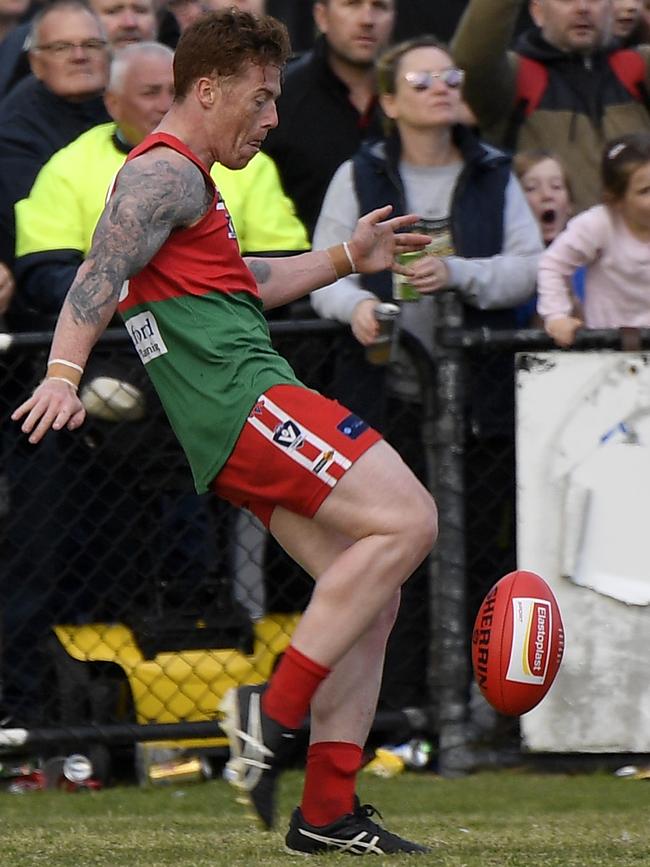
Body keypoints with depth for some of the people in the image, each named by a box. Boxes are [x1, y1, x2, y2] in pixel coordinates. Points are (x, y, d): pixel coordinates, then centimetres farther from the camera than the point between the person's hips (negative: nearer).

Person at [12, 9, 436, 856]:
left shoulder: (184, 178, 28)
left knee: (371, 599, 6)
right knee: (405, 521, -21)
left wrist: (344, 260, 40)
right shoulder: (166, 171, -5)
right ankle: (274, 709, -21)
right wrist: (64, 374, -32)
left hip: (250, 415, 11)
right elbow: (102, 273, -18)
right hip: (241, 396, -11)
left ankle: (327, 814, 5)